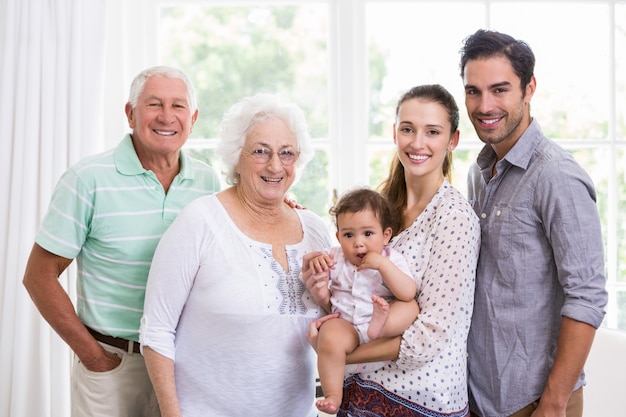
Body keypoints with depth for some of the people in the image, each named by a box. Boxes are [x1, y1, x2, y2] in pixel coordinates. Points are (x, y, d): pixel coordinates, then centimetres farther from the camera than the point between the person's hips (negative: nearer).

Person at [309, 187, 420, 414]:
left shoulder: (392, 259, -1)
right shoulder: (335, 257, 7)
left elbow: (408, 293, -16)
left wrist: (383, 264, -24)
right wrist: (314, 261, -10)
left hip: (388, 327, 0)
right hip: (345, 325, 0)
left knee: (410, 306, -22)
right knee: (329, 335, -32)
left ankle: (380, 325, -48)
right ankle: (332, 395, -21)